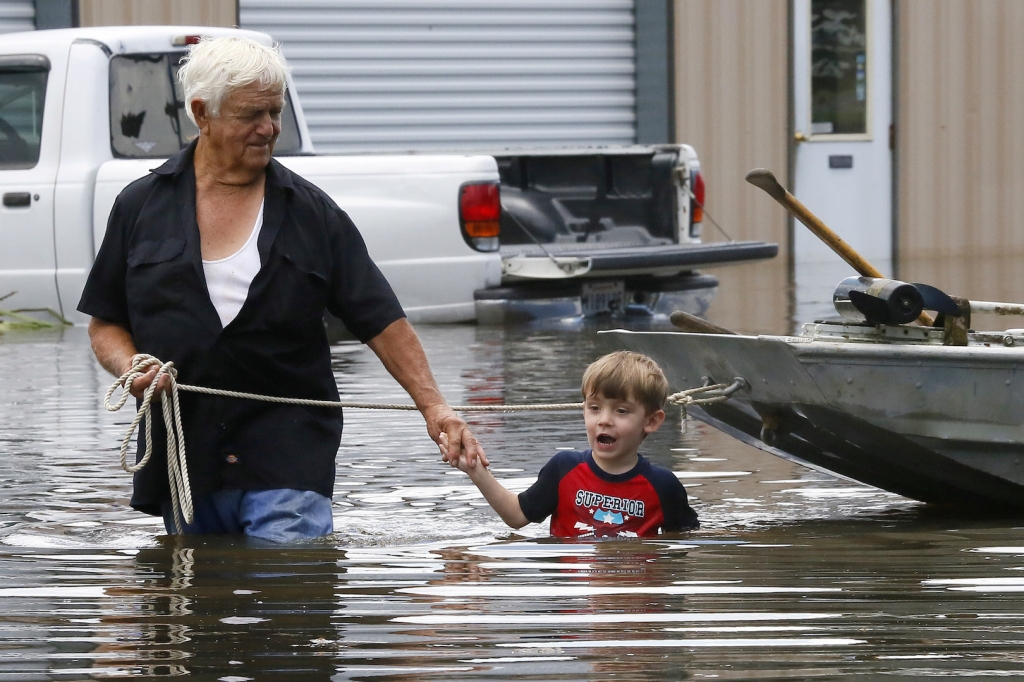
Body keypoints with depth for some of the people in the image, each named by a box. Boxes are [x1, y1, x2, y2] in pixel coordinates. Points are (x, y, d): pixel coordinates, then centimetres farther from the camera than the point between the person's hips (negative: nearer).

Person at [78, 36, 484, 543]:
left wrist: (433, 407, -8)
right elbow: (105, 324, 12)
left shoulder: (311, 214, 5)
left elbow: (382, 322, 3)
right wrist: (131, 367, -10)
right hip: (182, 458, 2)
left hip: (288, 462, -2)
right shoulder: (141, 207, 8)